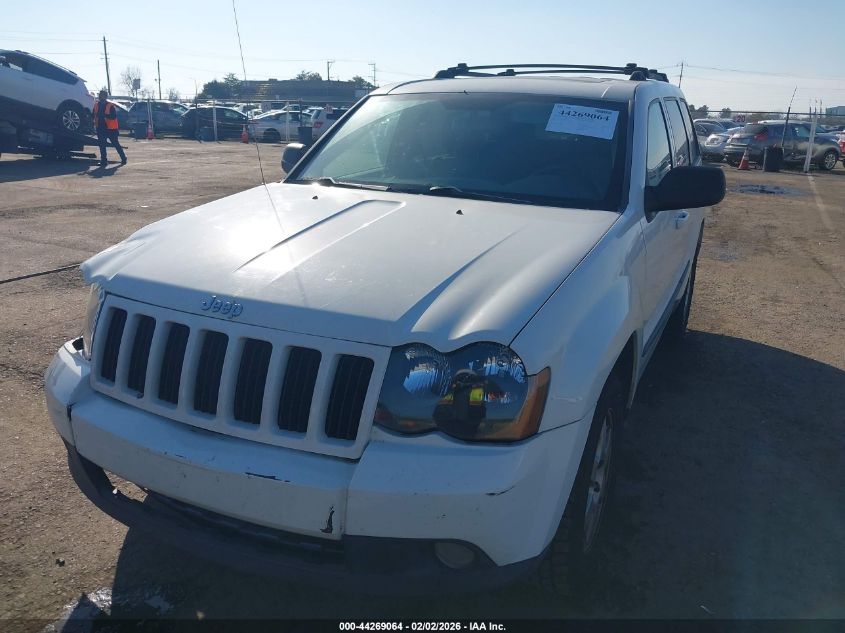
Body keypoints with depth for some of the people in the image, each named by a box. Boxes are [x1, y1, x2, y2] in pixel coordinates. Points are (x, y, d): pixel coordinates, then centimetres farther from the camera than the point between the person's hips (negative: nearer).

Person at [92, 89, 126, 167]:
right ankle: (103, 161, 11)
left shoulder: (110, 105, -9)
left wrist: (104, 115, -29)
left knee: (116, 144, 1)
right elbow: (94, 115, 17)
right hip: (101, 128, 5)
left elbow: (114, 116, -18)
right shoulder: (97, 104, 8)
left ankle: (123, 158, 14)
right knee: (102, 145, 6)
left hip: (110, 128, -5)